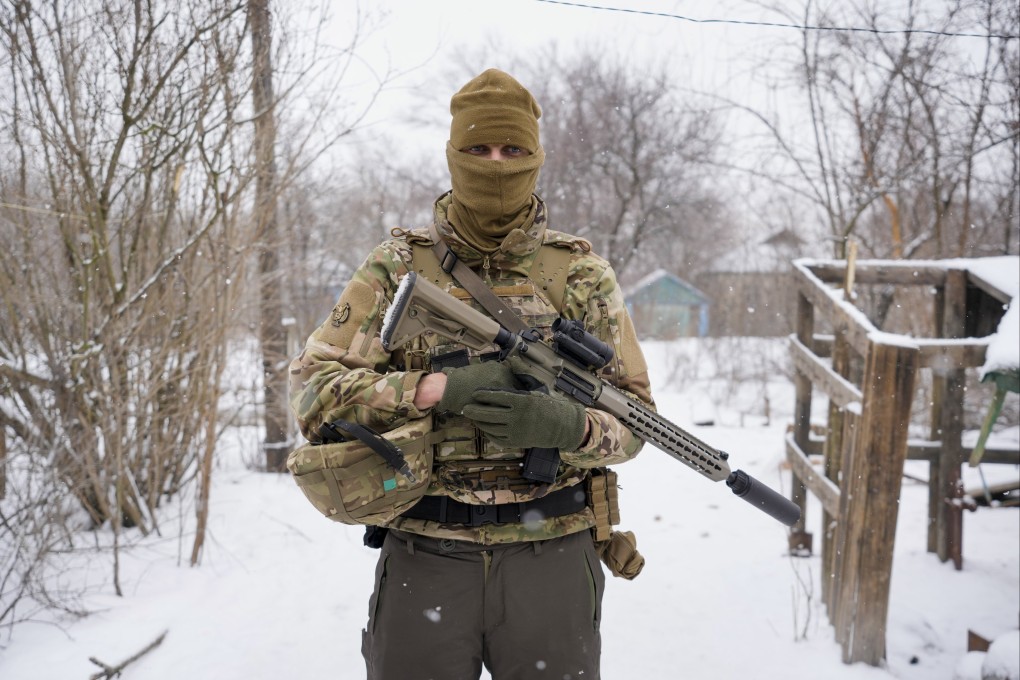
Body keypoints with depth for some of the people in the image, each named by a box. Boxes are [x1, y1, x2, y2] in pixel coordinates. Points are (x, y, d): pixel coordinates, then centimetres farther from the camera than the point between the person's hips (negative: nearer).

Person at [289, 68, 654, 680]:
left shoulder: (581, 273, 3)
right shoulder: (399, 266, 2)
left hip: (550, 560, 1)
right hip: (425, 561, 0)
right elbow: (311, 389, -4)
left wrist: (571, 426, -20)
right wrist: (434, 390, -18)